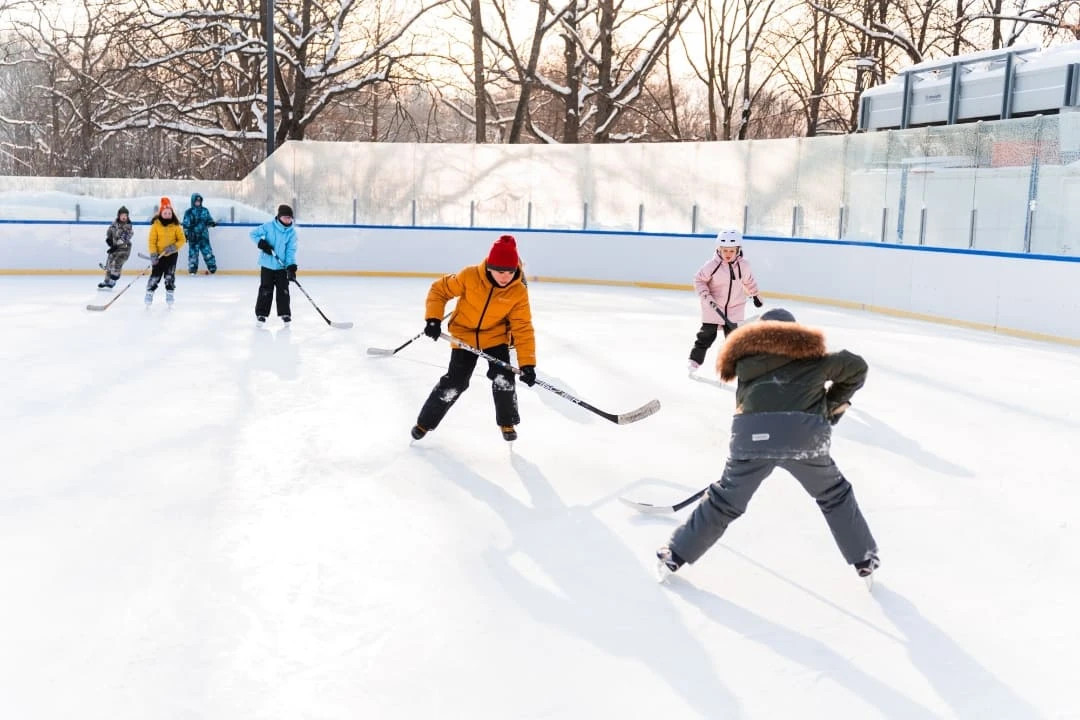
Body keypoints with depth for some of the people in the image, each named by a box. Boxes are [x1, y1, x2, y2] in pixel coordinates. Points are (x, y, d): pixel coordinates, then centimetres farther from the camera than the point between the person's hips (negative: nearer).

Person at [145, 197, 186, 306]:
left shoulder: (176, 225, -3)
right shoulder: (156, 224, -6)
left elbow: (182, 239, -1)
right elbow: (152, 241, -7)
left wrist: (174, 247, -18)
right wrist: (153, 254, -14)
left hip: (172, 254, 1)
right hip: (159, 255, -1)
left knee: (170, 275, 1)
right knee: (155, 274, -1)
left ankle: (169, 293, 12)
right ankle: (150, 292, 13)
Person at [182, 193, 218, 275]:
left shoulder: (205, 210, 10)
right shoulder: (189, 212, 0)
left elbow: (209, 219, 16)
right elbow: (186, 224, -2)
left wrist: (212, 223, -6)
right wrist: (186, 234, -8)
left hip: (204, 235, 2)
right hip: (193, 236, -2)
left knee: (207, 251, -2)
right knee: (193, 252, -1)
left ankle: (212, 267, 6)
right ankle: (193, 268, 7)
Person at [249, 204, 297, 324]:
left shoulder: (292, 232, -5)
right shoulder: (269, 226, -10)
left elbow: (291, 250, -8)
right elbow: (254, 234, -1)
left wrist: (291, 266, -18)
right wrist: (262, 243, -18)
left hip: (282, 266, 2)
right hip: (267, 264, -1)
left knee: (283, 289, 3)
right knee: (266, 290, 3)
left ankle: (285, 313, 14)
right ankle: (261, 313, 13)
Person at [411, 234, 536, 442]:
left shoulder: (519, 292, -20)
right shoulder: (470, 276, -25)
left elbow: (523, 328, -19)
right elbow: (440, 289, -11)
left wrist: (527, 363, -25)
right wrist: (433, 319, -20)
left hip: (496, 337, 1)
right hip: (464, 335, -1)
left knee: (503, 377, -12)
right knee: (455, 382, -4)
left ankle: (507, 423, 13)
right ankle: (425, 422, 14)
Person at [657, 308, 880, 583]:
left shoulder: (747, 357, 26)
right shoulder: (812, 355, 25)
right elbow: (856, 366, 24)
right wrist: (835, 402, 37)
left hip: (752, 434, 1)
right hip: (805, 434, 0)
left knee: (725, 500, 19)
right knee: (835, 495, 26)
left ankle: (675, 556, 25)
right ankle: (864, 559, 31)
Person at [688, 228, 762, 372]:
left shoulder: (743, 265, -7)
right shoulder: (712, 265, -19)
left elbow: (749, 281, 11)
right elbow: (699, 280, -9)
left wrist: (755, 295, 22)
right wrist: (705, 295, -21)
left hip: (735, 306, 3)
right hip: (713, 306, -2)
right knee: (707, 333, 1)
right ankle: (696, 358, 11)